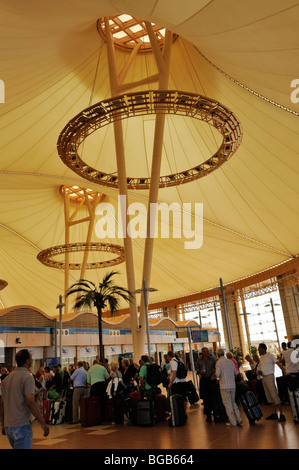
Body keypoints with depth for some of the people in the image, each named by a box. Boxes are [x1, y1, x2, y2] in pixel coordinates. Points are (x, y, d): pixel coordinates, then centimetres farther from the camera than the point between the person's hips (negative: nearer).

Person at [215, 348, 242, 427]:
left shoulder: (219, 362, -9)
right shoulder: (230, 361, 8)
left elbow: (218, 374, -17)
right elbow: (236, 373, 11)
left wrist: (217, 376, 5)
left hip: (224, 386, -6)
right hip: (233, 385, 6)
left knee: (227, 404, 3)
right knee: (233, 402, 18)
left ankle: (233, 422, 6)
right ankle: (239, 419, 16)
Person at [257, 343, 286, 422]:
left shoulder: (270, 355, -9)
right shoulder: (261, 357, 14)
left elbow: (278, 364, -17)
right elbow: (260, 367, 22)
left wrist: (285, 372, -28)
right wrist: (259, 371, 0)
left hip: (269, 377, -8)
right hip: (263, 378, 8)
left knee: (274, 395, -9)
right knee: (269, 396, 12)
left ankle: (281, 415, -6)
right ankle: (274, 414, 20)